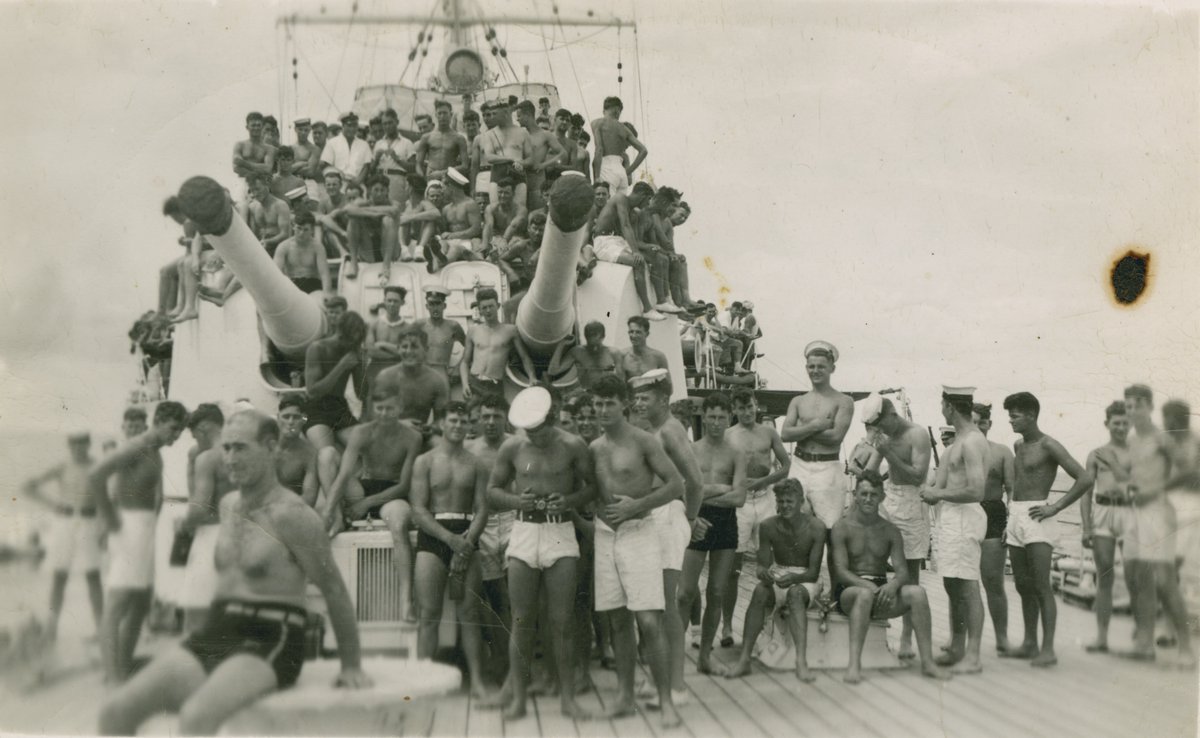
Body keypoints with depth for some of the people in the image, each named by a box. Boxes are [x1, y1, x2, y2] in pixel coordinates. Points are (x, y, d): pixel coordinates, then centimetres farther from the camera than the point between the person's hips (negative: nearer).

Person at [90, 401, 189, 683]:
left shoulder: (155, 453, 17)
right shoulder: (136, 448, -12)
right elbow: (95, 477, -25)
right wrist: (110, 519, -19)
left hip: (146, 529, 10)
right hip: (130, 529, -10)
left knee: (141, 606, 14)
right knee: (116, 608, -11)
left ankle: (124, 668, 23)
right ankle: (113, 678, -14)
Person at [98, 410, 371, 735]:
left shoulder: (288, 514, -11)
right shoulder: (228, 504, 14)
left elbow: (334, 590, -7)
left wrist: (351, 666, -4)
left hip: (269, 642, -8)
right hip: (214, 635, 8)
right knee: (115, 710, -10)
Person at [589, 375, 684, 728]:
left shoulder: (642, 441, -7)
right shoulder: (594, 448, 11)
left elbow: (676, 483, -9)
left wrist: (635, 505, -14)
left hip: (638, 531, -5)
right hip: (604, 534, 5)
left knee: (649, 622, -10)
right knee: (619, 620, 9)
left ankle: (666, 700, -2)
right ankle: (625, 696, 18)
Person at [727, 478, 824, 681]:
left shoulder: (815, 528, -13)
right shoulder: (768, 526, -7)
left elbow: (814, 571, -13)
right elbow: (763, 565, -6)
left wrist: (794, 577, -35)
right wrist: (764, 573, -32)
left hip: (804, 580, -2)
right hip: (776, 575, 2)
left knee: (795, 593, -37)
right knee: (760, 591, -32)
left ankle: (801, 662, -46)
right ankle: (744, 659, -36)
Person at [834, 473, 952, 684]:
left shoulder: (891, 532, 11)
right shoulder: (842, 528, 1)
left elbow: (902, 570, 1)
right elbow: (840, 570, -8)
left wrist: (893, 584, -23)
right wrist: (865, 584, -27)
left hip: (881, 590, 3)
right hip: (850, 590, -3)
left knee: (916, 592, -25)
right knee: (865, 594, -38)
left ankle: (927, 662, -25)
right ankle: (854, 664, -43)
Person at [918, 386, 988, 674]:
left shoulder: (971, 442, -16)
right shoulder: (960, 440, 16)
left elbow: (976, 491, -24)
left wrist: (939, 493, -15)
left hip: (965, 516, -10)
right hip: (951, 517, 10)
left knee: (967, 586, -7)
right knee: (952, 584, 14)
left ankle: (973, 656, -3)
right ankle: (957, 650, 23)